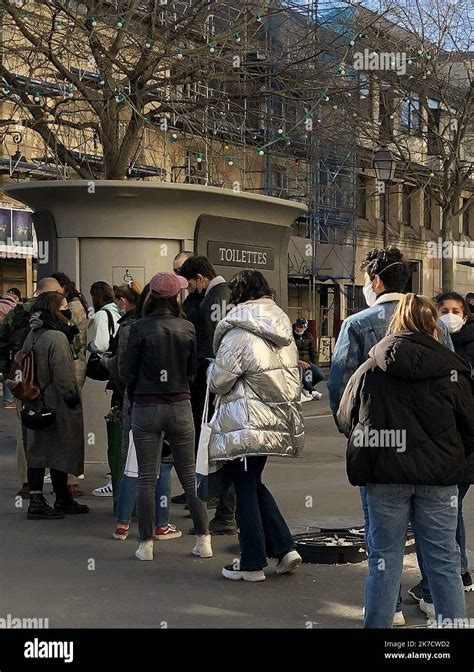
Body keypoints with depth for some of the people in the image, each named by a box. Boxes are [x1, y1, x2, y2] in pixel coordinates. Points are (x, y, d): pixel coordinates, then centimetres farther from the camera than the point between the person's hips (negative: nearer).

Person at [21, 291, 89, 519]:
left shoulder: (32, 336, 11)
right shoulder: (57, 337, -17)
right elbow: (63, 372, -21)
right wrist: (72, 396, -13)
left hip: (35, 403, 8)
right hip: (57, 405, -8)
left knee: (37, 451, 8)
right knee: (60, 451, 3)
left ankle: (36, 501, 7)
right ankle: (62, 500, 12)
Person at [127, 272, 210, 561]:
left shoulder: (140, 328, -8)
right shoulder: (188, 328, -1)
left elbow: (130, 370, -2)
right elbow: (194, 370, 6)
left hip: (146, 408, -2)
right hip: (181, 406, 2)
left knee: (146, 479, 4)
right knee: (190, 476, 10)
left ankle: (146, 544, 6)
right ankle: (204, 540, 10)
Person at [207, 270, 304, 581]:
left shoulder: (239, 333, -15)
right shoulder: (283, 330, 8)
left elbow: (218, 382, -11)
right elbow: (294, 376, 13)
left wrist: (213, 369, 9)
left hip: (245, 424, -7)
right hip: (277, 422, 8)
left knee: (245, 489, 3)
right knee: (254, 483, 20)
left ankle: (252, 563, 11)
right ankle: (285, 547, 14)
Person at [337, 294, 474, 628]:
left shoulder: (370, 369, 1)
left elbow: (345, 420, 8)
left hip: (385, 475, 1)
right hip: (438, 476, -1)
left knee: (385, 560, 9)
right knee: (444, 562, 7)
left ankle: (377, 624, 14)